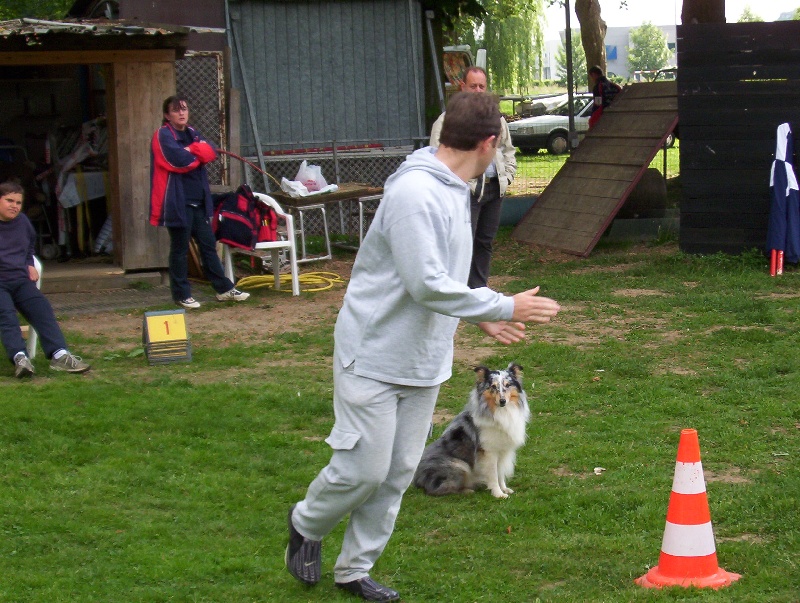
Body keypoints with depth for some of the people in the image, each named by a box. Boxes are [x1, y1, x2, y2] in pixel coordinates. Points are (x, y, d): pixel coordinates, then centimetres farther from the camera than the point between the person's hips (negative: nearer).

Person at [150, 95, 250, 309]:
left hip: (199, 201, 7)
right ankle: (182, 295, 9)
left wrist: (190, 150, -14)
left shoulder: (192, 133, 15)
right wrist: (197, 155, -2)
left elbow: (211, 153, 0)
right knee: (180, 249, 1)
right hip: (178, 201, -7)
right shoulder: (163, 135, -7)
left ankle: (224, 289, 17)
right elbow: (179, 160, -20)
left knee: (208, 245, 11)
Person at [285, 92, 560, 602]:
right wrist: (504, 307, -21)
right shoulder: (414, 193, -23)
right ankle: (306, 526, 25)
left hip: (424, 361, 9)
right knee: (363, 469, -3)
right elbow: (427, 285, -27)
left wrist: (479, 315, 16)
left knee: (397, 473, 12)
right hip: (375, 357, -9)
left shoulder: (454, 190, 8)